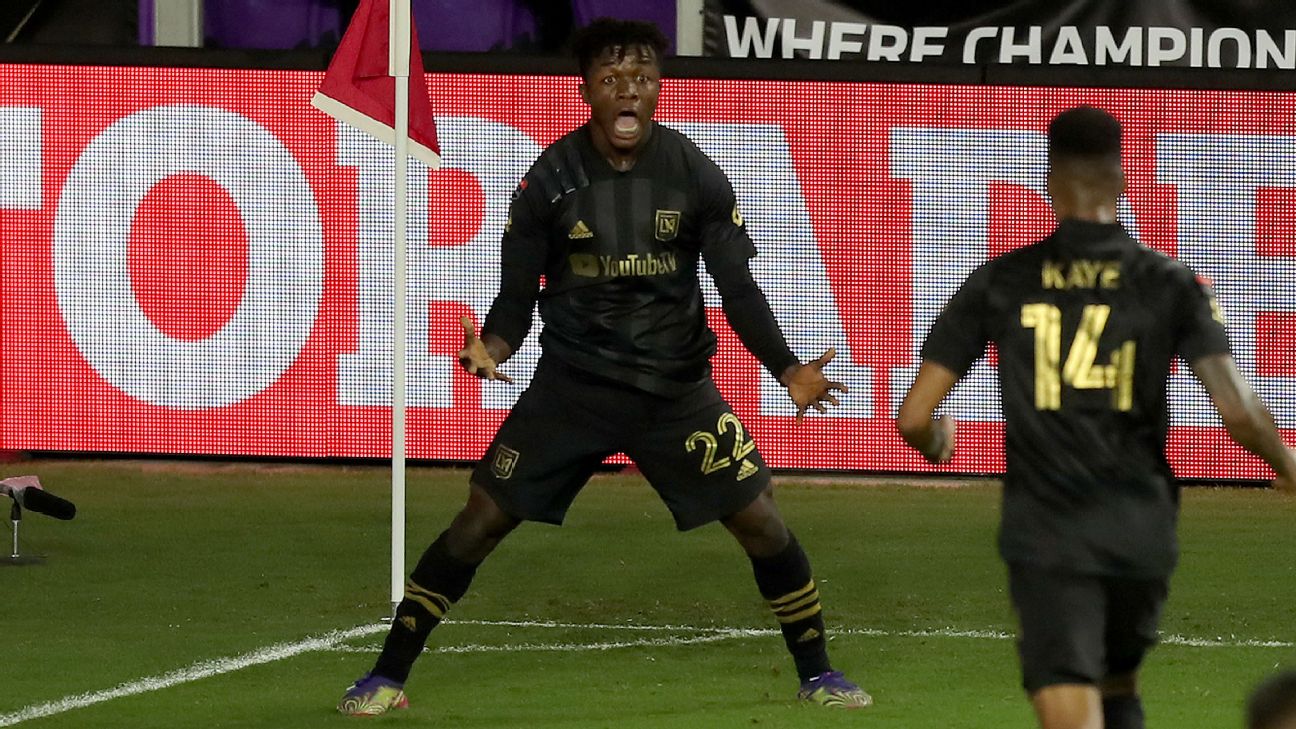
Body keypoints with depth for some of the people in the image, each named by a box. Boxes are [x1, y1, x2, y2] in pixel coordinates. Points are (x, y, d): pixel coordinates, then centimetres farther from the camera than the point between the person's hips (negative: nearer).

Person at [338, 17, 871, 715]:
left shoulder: (693, 174, -7)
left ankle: (817, 675, 16)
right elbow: (516, 296, -5)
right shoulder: (550, 179, -8)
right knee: (479, 521, -7)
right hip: (572, 386, -1)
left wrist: (789, 370, -21)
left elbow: (739, 289, -6)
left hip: (676, 388, 1)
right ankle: (386, 678, 3)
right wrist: (491, 348, -27)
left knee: (762, 524, -4)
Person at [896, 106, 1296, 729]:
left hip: (1046, 536, -2)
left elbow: (913, 417, -1)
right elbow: (1238, 412, -11)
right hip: (1140, 535, 2)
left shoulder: (1001, 282, 0)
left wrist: (937, 444, 24)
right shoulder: (1169, 284, -1)